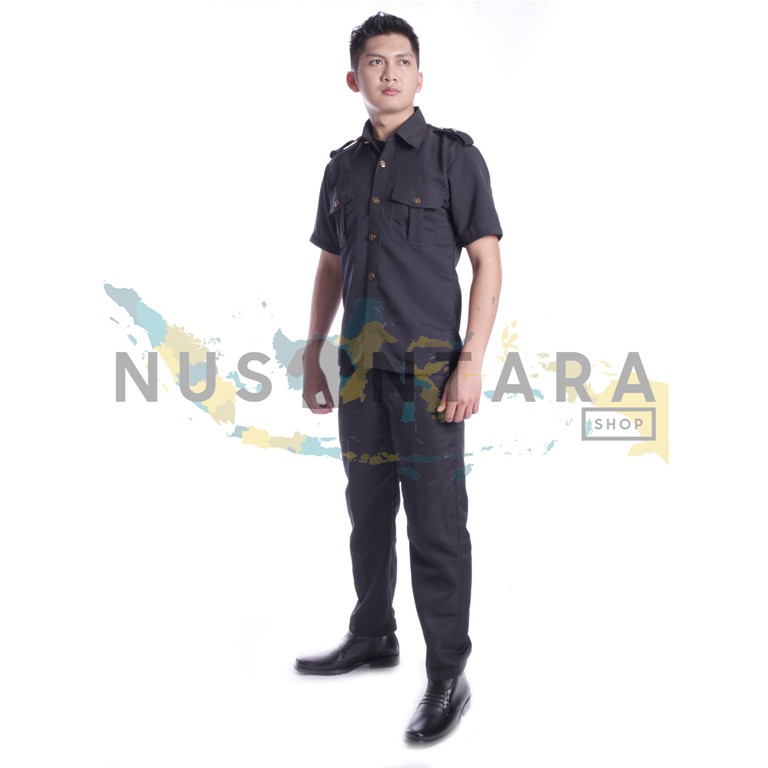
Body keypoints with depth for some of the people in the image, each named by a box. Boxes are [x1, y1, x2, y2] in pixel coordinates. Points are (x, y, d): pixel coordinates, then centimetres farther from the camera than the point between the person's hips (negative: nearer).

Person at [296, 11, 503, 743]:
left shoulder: (454, 155, -2)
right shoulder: (343, 166, 12)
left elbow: (487, 263, -6)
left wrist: (472, 360, -14)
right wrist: (312, 355, 13)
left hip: (429, 371, -5)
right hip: (360, 369, 5)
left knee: (436, 525, -2)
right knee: (368, 510, 16)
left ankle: (448, 675, 9)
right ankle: (372, 636, 33)